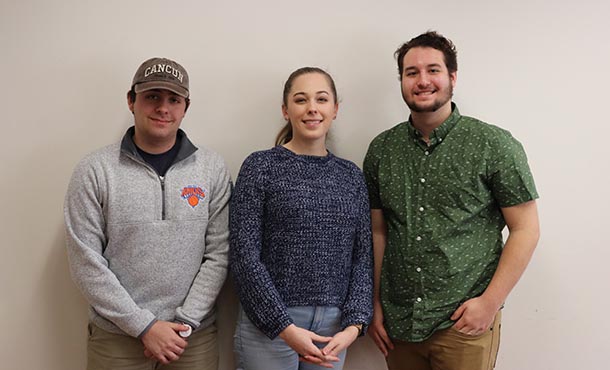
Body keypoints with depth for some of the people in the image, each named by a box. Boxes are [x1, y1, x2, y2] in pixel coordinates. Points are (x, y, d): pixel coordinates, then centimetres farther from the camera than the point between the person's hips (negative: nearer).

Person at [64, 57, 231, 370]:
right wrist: (145, 326, -11)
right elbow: (86, 262, -8)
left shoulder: (212, 168, -2)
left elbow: (218, 254, -3)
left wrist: (184, 323, -9)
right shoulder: (94, 171, -6)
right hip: (117, 336, -1)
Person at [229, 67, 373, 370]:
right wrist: (285, 327, -14)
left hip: (333, 327, 4)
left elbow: (363, 256, 5)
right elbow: (244, 255, -9)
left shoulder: (351, 175, 6)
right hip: (268, 323, -3)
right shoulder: (261, 167, -5)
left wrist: (354, 324, -7)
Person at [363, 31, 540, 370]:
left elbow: (525, 230, -5)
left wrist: (489, 303, -11)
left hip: (464, 325, -3)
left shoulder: (494, 145, -6)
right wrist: (375, 306, 6)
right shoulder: (381, 149, 3)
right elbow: (378, 233, 7)